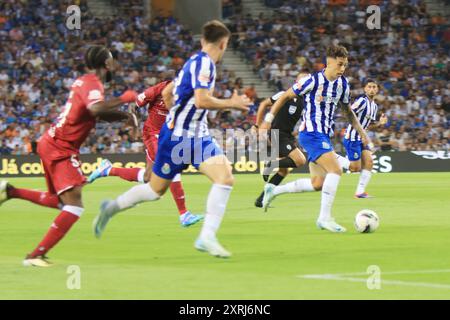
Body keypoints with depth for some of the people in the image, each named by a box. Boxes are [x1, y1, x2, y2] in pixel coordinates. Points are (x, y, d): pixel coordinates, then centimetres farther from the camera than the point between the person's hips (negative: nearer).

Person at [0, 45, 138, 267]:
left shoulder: (85, 81, 14)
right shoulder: (92, 83, -15)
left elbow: (100, 114, 26)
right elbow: (96, 109, -36)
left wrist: (125, 116, 13)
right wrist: (123, 99, -22)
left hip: (51, 144, 10)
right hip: (60, 149, -10)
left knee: (59, 202, 24)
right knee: (74, 207, -16)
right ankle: (36, 255, -20)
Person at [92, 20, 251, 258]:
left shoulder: (194, 62, 12)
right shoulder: (204, 63, -16)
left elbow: (167, 94, 21)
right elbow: (201, 100, -28)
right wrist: (231, 103, -16)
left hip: (198, 136, 9)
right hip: (176, 137, -9)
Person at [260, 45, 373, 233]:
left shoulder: (343, 84, 6)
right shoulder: (313, 81, -14)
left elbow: (347, 110, 22)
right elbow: (286, 96, -6)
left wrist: (362, 133, 16)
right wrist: (268, 119, -6)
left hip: (324, 136, 8)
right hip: (311, 133, -8)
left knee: (318, 184, 9)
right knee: (336, 170, -23)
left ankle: (273, 191, 26)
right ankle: (325, 218, -19)